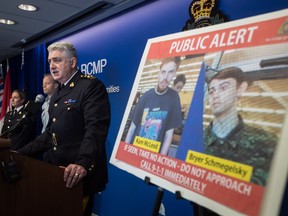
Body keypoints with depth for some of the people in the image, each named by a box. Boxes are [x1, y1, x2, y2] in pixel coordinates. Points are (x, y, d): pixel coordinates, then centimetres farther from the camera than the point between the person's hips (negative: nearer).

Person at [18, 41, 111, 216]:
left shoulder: (91, 86, -11)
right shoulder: (57, 94, 18)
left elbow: (96, 128, -23)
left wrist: (83, 163, -36)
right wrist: (22, 153, 10)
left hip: (79, 175, -8)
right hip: (56, 171, 8)